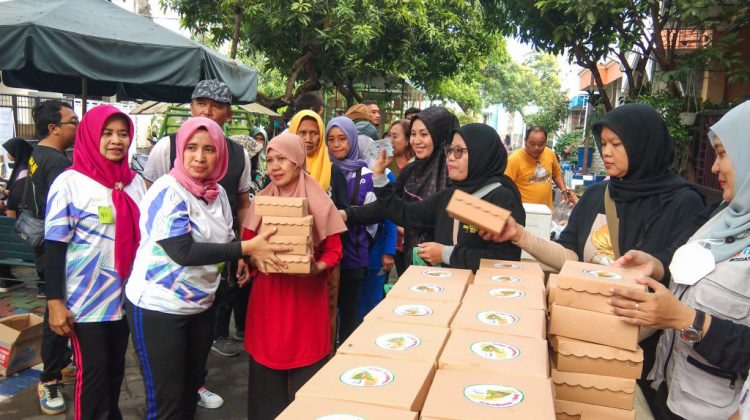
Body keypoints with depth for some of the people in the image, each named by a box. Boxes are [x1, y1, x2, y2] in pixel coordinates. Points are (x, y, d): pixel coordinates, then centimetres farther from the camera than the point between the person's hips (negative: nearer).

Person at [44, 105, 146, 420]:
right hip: (87, 302, -5)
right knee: (93, 373, 5)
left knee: (116, 369, 17)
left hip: (127, 297, 5)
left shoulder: (135, 182, 4)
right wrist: (55, 302, -13)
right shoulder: (69, 183, -10)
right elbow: (54, 247, -10)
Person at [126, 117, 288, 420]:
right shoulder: (168, 191, -18)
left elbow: (224, 240, 9)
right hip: (158, 307, -7)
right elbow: (184, 251, -27)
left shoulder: (217, 193, 3)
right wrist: (247, 248, -28)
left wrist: (254, 252, -10)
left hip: (200, 306, 7)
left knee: (190, 390, 19)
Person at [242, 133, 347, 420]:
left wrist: (318, 268, -21)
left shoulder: (318, 201, -4)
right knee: (266, 375, 9)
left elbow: (334, 250, -2)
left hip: (306, 298, -2)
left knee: (305, 382, 5)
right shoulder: (261, 201, 5)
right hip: (267, 295, 3)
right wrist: (256, 258, -14)